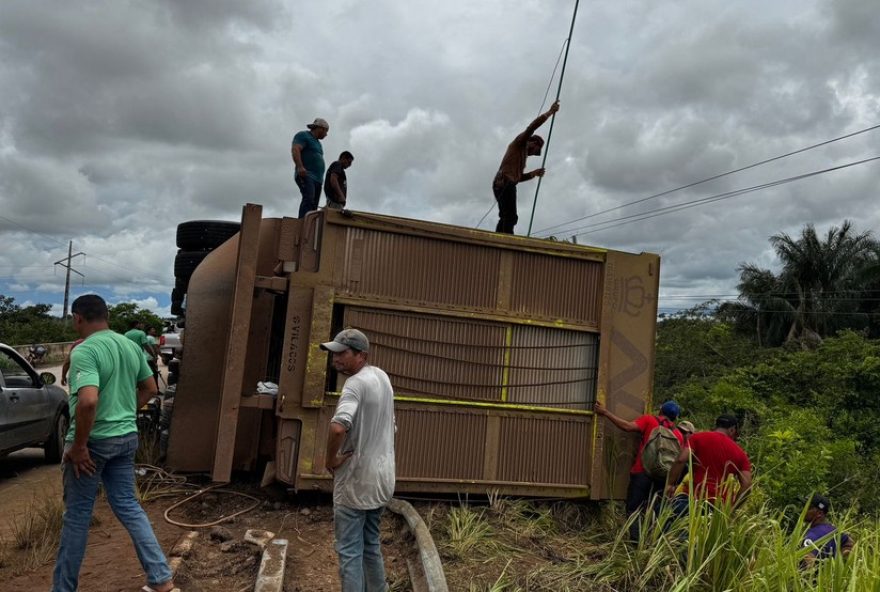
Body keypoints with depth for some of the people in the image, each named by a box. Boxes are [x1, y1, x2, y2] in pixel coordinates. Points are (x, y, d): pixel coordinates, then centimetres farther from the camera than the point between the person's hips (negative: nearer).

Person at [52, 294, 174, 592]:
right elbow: (150, 388, 15)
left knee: (77, 514, 9)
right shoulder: (132, 346, 5)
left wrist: (79, 446, -22)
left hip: (93, 442, -7)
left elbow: (88, 401, -32)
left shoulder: (84, 351, -19)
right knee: (128, 506, 14)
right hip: (127, 438, 7)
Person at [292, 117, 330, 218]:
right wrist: (300, 167, -27)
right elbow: (295, 150, -13)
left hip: (317, 179, 9)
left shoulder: (317, 142, 30)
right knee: (308, 199, -28)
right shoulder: (303, 135, 3)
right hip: (306, 175, -9)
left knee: (314, 205, -3)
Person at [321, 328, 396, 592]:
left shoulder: (356, 383, -20)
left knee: (350, 551, 0)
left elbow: (338, 427, -36)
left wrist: (331, 459, -20)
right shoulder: (382, 377, 8)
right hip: (380, 477, 9)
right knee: (371, 545, 21)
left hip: (356, 481, -9)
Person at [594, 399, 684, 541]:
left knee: (633, 509, 3)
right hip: (662, 476, 4)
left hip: (642, 472, -4)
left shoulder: (649, 420, -1)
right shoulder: (678, 435, 11)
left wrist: (605, 412, -12)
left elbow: (627, 426, -15)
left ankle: (635, 540, -7)